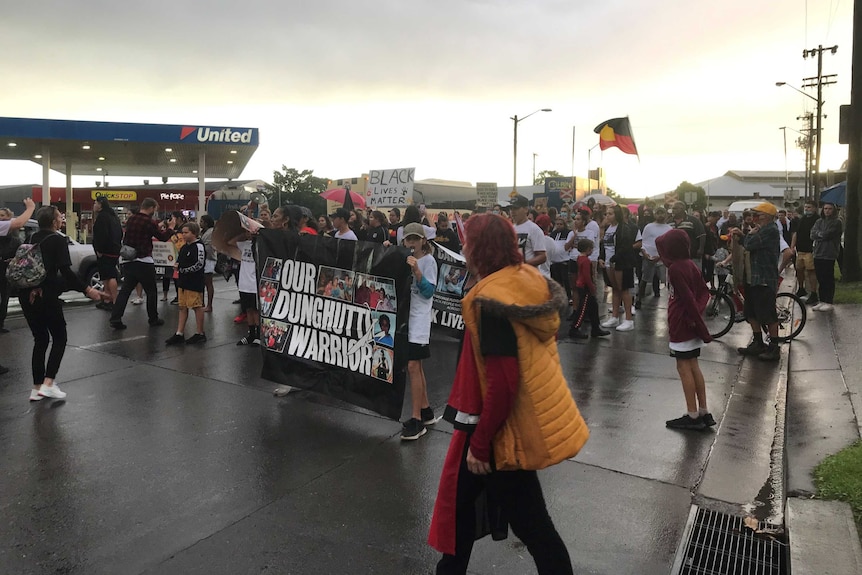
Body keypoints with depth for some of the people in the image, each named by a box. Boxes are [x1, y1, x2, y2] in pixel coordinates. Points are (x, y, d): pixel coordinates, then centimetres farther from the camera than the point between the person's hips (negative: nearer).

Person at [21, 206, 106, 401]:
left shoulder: (34, 238, 14)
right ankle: (48, 384, -4)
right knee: (59, 338, 6)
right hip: (46, 295, -7)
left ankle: (37, 388, 14)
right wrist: (87, 290, -19)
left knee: (40, 339, 14)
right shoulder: (57, 240, -9)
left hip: (27, 295, 7)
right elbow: (66, 271, -17)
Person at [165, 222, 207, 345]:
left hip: (195, 282, -9)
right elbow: (179, 260, 27)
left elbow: (199, 264, -19)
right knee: (182, 307, 10)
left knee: (197, 307, 1)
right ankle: (179, 334, 14)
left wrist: (183, 270, -13)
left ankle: (200, 334, 11)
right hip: (183, 281, 9)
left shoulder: (198, 246, -12)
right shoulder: (184, 247, 13)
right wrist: (177, 265, 5)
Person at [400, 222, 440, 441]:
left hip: (419, 319, -7)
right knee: (416, 366, 13)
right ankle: (426, 412, 25)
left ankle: (416, 419, -6)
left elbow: (428, 292, -13)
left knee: (413, 366, -11)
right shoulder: (405, 259, 12)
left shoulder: (428, 261, -7)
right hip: (404, 316, 7)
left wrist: (416, 271, -25)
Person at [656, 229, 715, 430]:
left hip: (682, 325, -9)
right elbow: (704, 292, 9)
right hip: (691, 325, 9)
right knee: (693, 367, 14)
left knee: (684, 367, -1)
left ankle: (693, 416, 6)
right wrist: (698, 313, -5)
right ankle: (704, 413, 20)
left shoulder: (675, 269, -18)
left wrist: (702, 328, -17)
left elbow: (688, 299, -21)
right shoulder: (690, 265, 8)